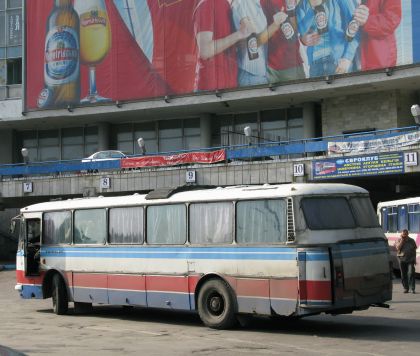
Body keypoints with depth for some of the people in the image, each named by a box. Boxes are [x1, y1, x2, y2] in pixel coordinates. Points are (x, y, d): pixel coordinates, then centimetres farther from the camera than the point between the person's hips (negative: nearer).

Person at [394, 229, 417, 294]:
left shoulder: (411, 241, 7)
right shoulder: (398, 240, 5)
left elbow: (414, 250, 12)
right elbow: (398, 248, -12)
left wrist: (414, 259, 8)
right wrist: (402, 240, -11)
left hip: (410, 260, -1)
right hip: (402, 260, 1)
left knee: (411, 273, -12)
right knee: (403, 275, 4)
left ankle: (413, 288, -10)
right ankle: (406, 288, 13)